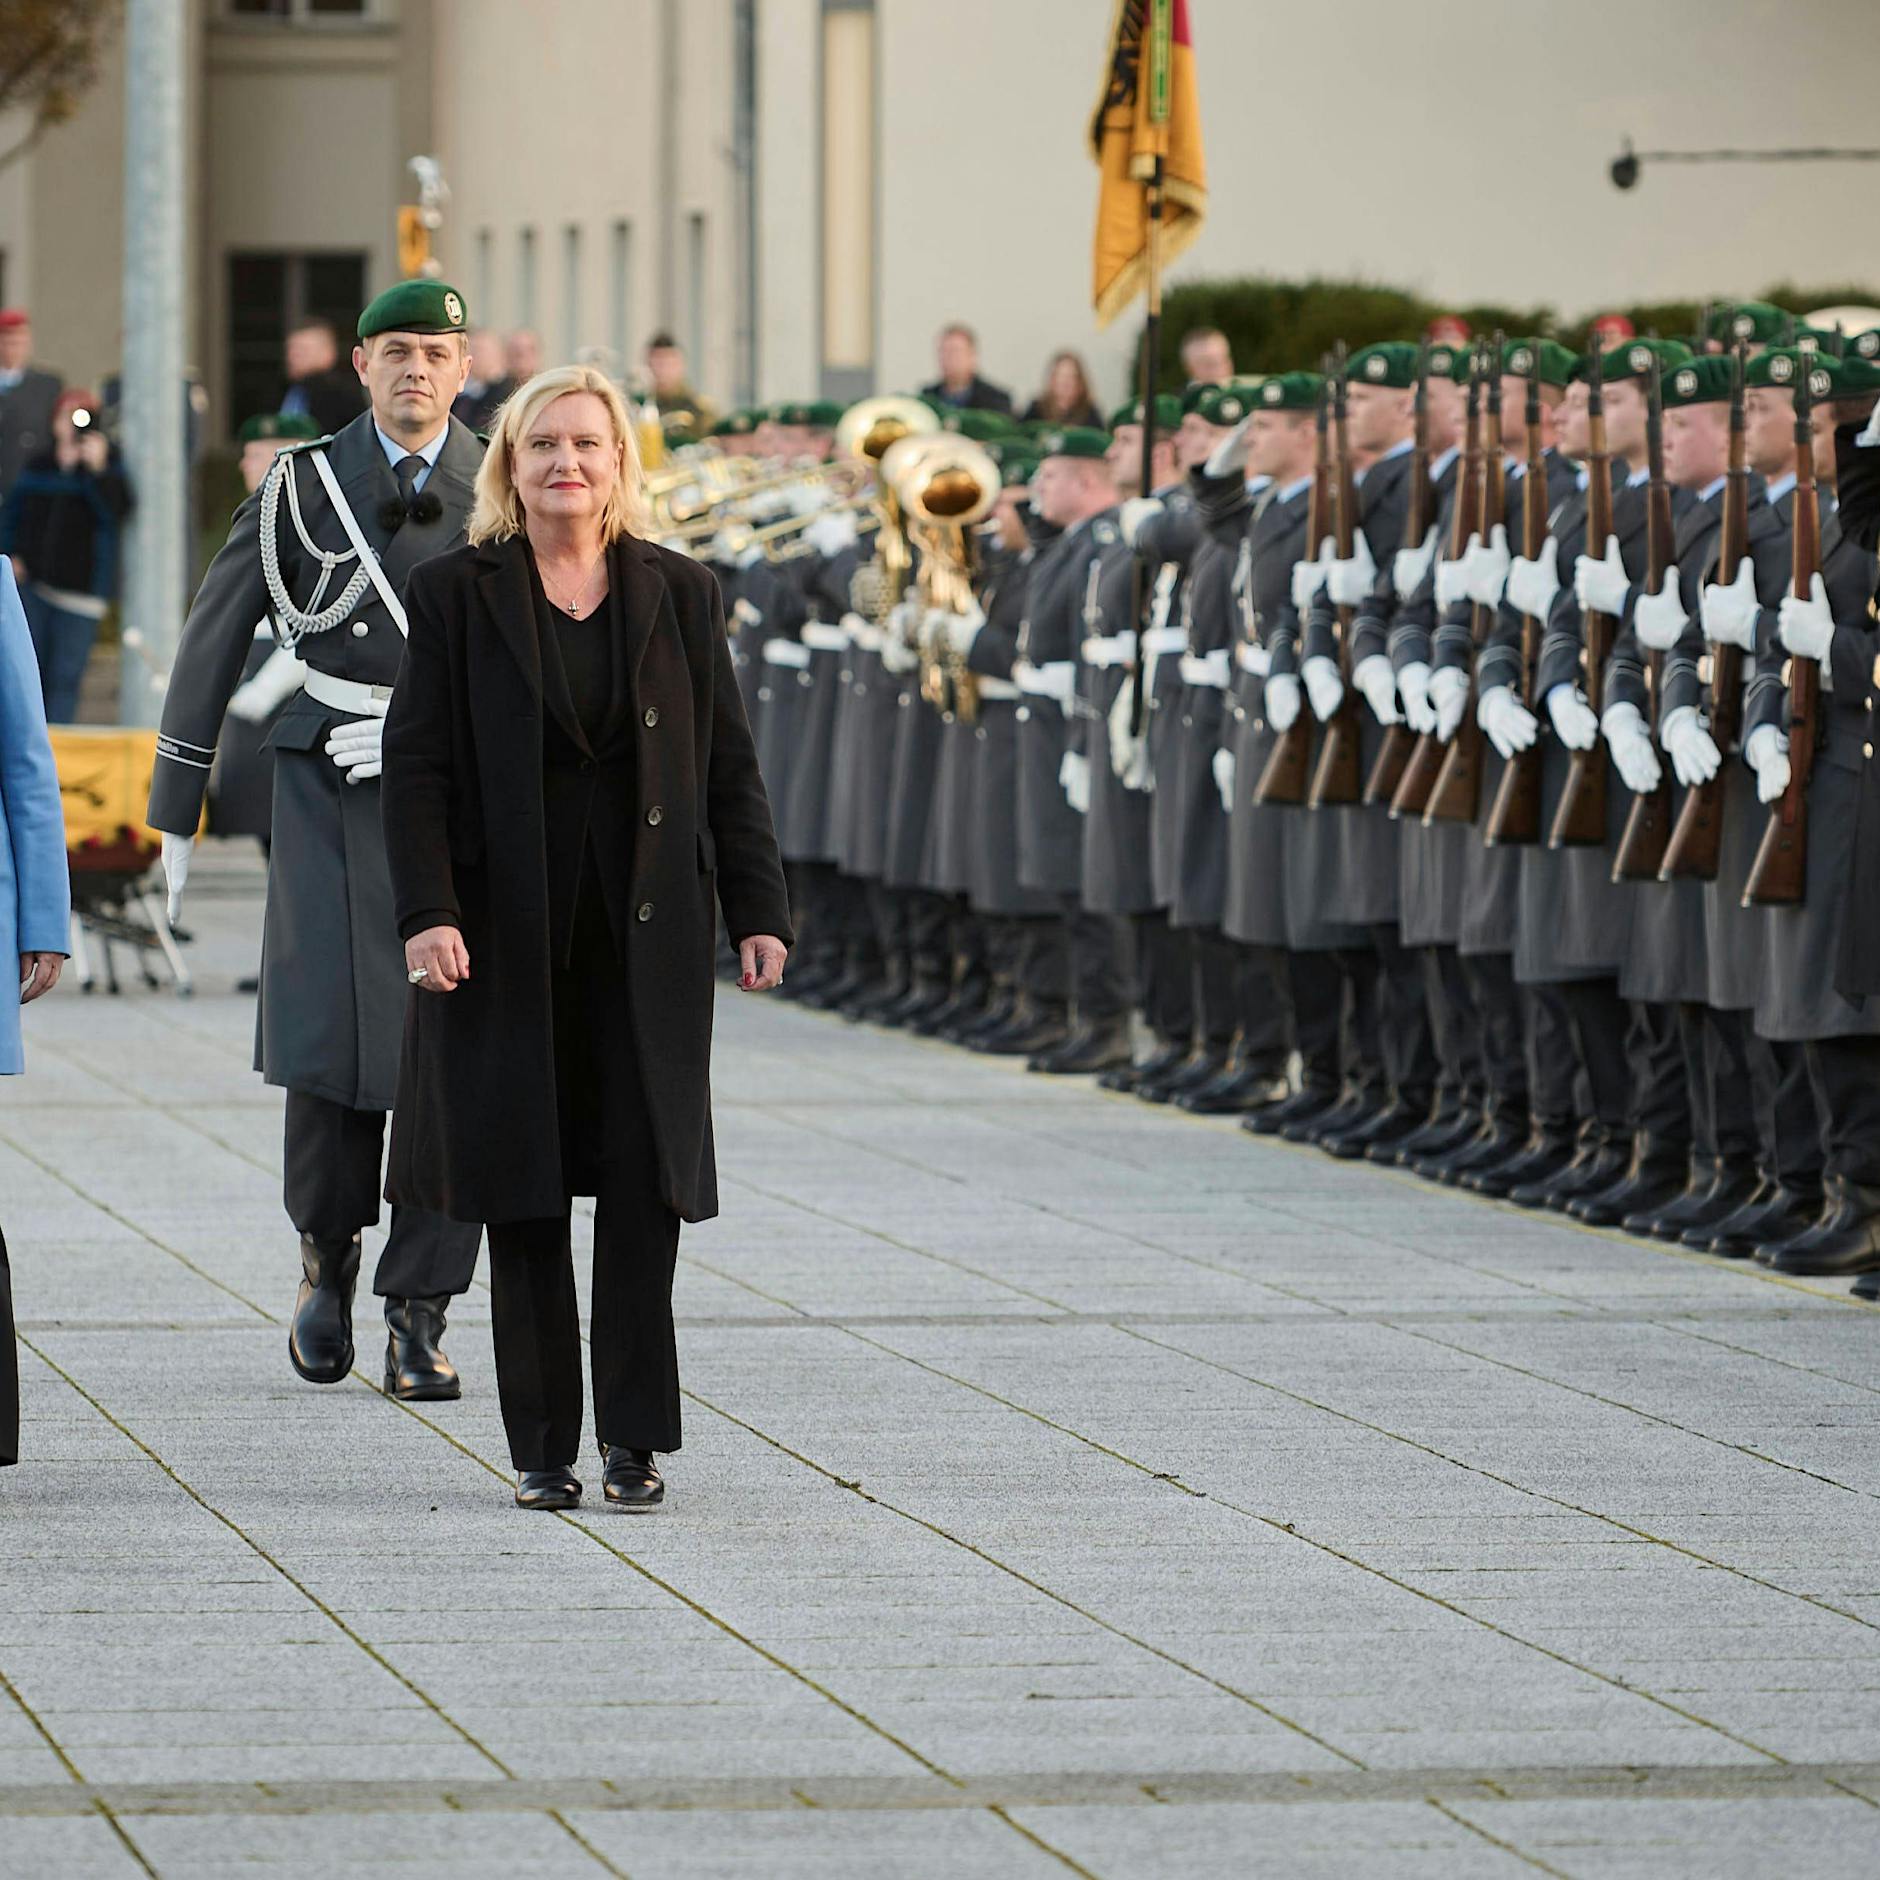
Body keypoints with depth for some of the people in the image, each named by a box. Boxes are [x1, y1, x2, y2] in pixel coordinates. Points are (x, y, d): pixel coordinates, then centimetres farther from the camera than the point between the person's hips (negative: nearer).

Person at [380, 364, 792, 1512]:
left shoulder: (679, 594, 7)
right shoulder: (456, 596, 2)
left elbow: (729, 764, 9)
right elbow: (418, 767, -2)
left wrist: (759, 911, 2)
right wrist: (426, 912, -13)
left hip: (649, 930, 1)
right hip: (508, 931, -1)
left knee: (647, 1180, -4)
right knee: (524, 1185, 2)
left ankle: (635, 1439, 3)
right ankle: (543, 1446, 8)